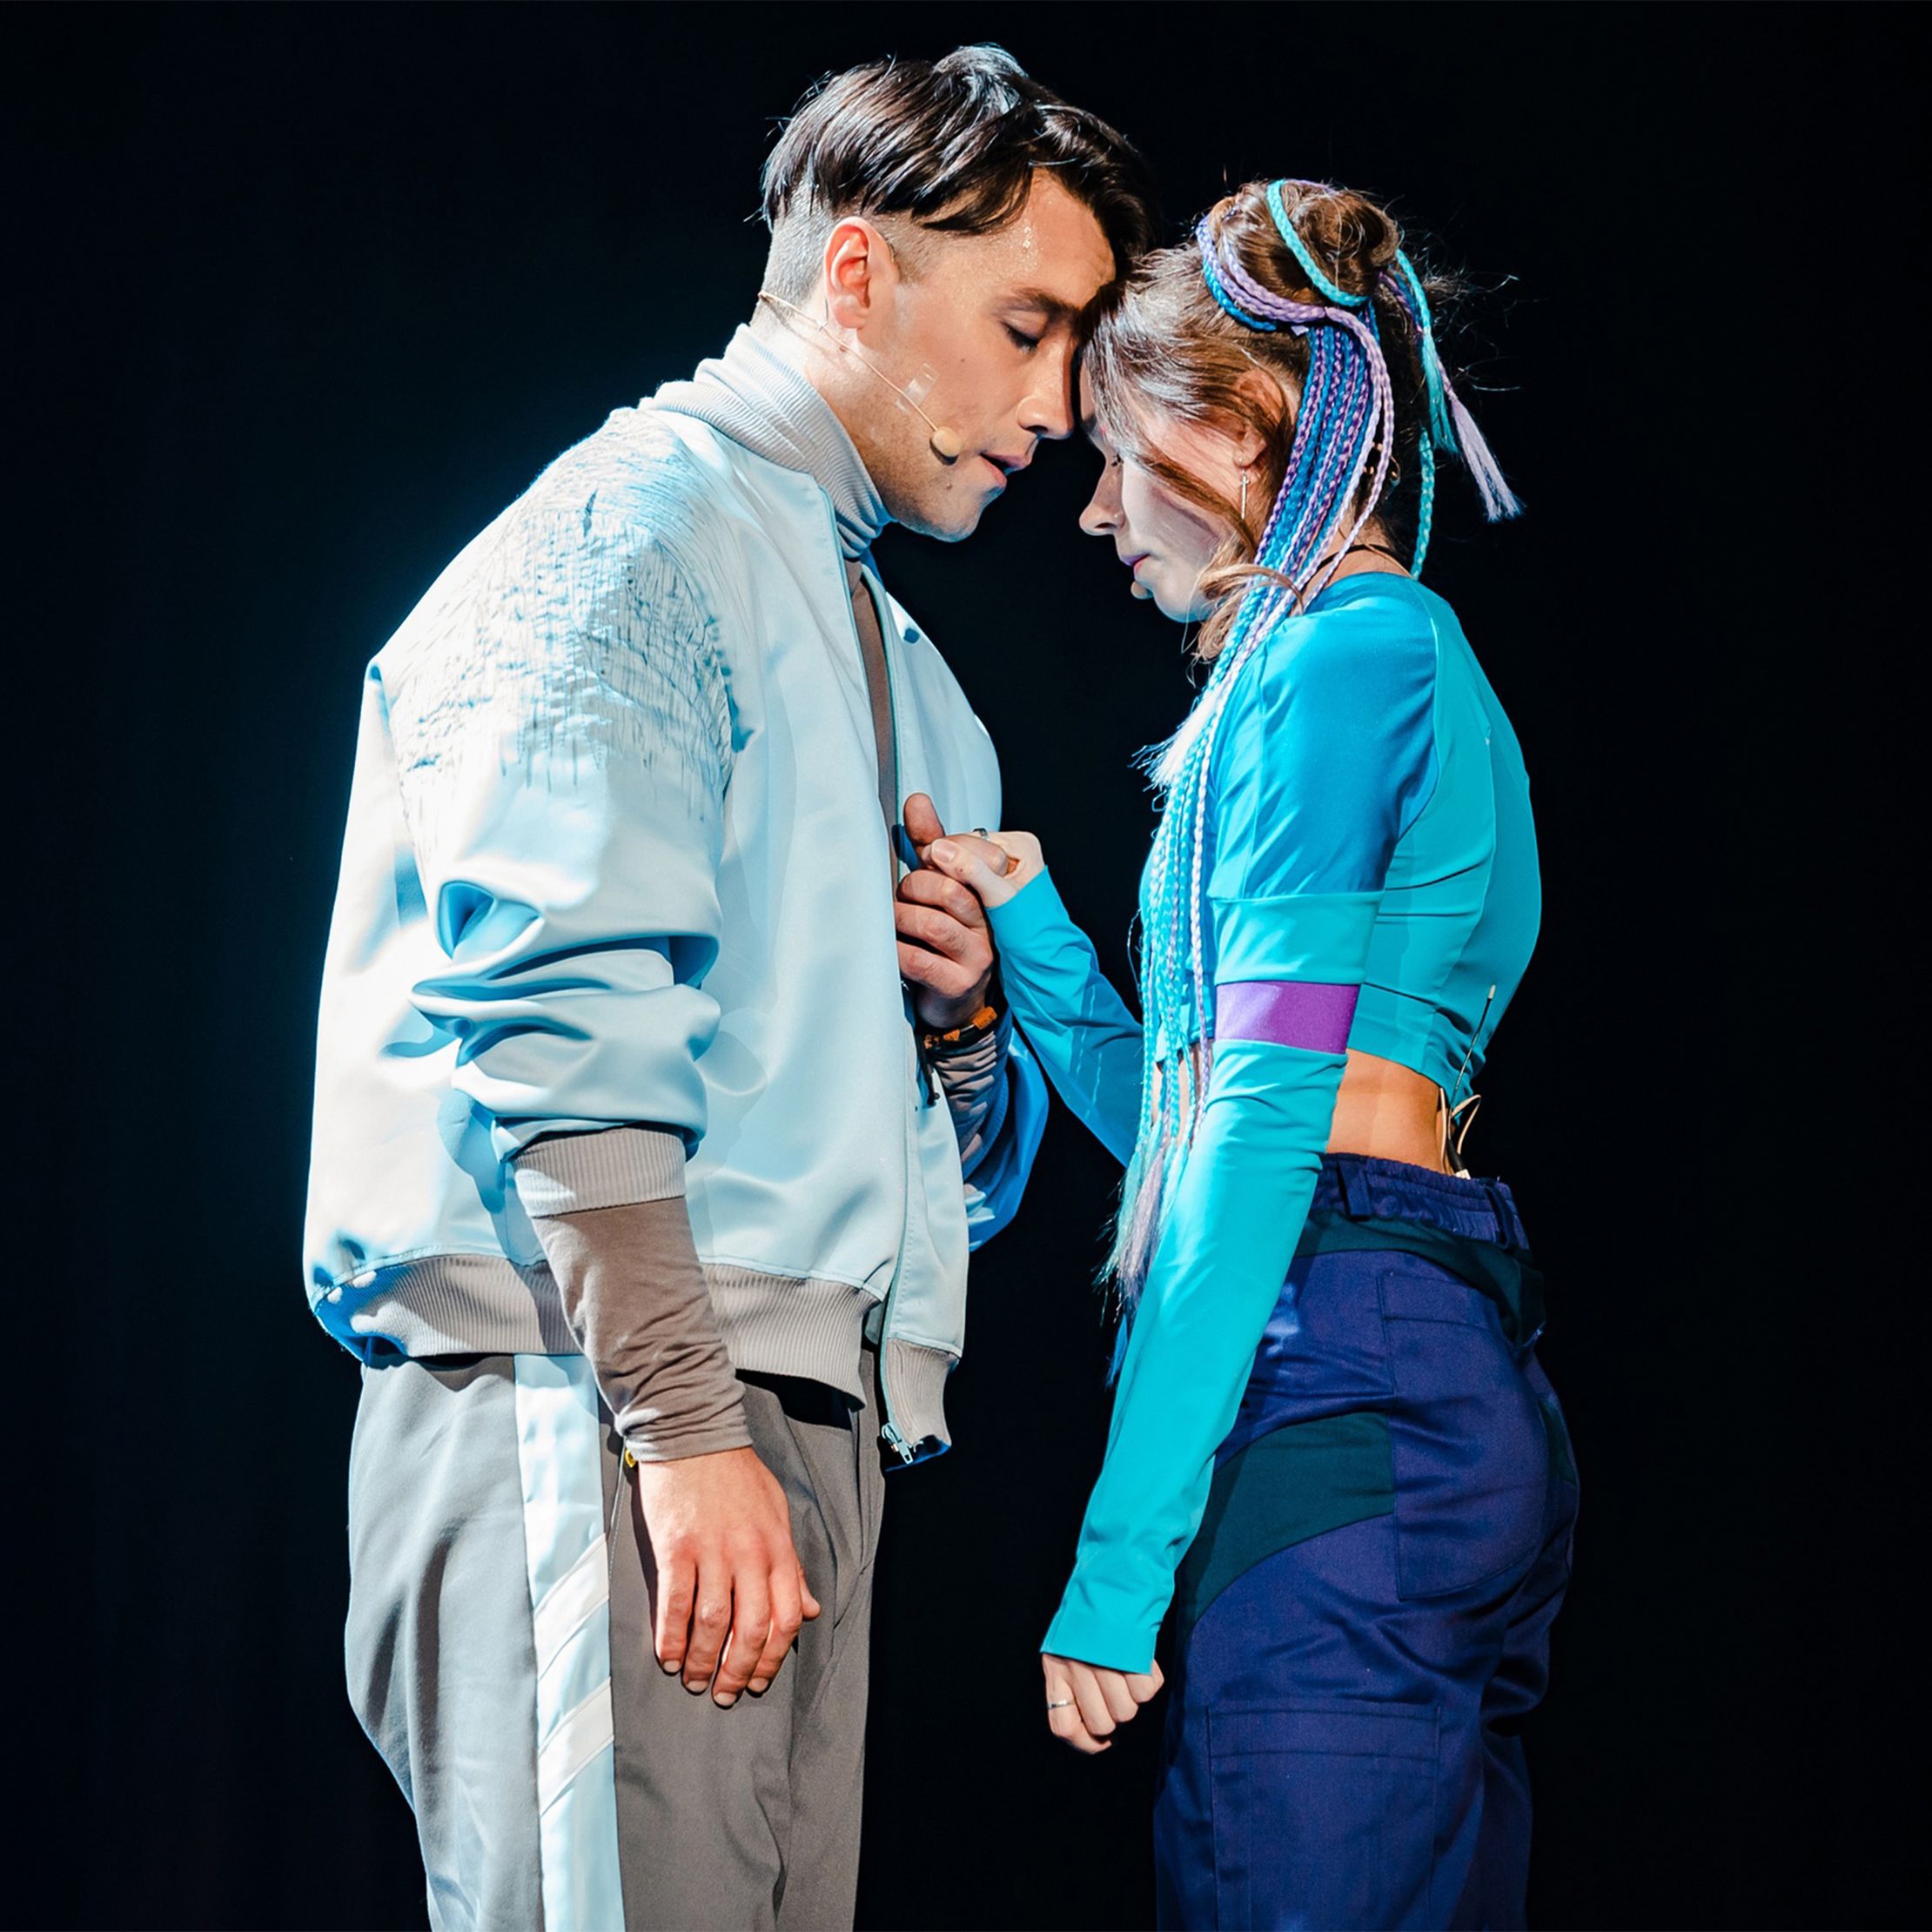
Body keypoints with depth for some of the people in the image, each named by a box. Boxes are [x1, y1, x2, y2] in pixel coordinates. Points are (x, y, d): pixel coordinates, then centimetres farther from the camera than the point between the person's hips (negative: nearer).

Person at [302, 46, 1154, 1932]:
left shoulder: (896, 669, 27)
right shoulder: (644, 524, -1)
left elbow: (956, 1169, 28)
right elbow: (558, 1005, -15)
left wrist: (959, 1022, 6)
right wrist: (684, 1422, -21)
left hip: (803, 1445, 9)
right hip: (586, 1420, -8)